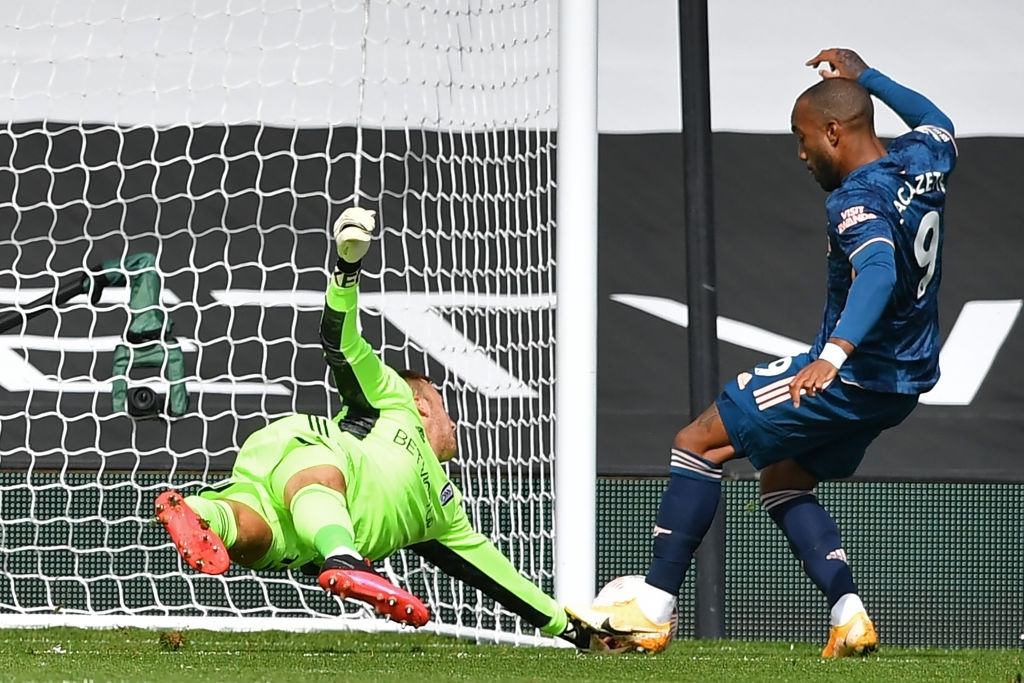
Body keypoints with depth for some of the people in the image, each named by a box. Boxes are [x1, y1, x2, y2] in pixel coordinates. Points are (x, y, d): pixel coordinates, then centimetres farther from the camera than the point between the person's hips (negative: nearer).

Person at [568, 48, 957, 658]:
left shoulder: (859, 201, -22)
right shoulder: (922, 164, 3)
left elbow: (879, 272, -42)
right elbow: (938, 124, 29)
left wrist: (835, 354, -56)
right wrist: (864, 76, 34)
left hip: (855, 374, -9)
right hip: (907, 379, 10)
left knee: (699, 442, -3)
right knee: (782, 481, 21)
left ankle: (652, 613, -5)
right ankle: (850, 618, 4)